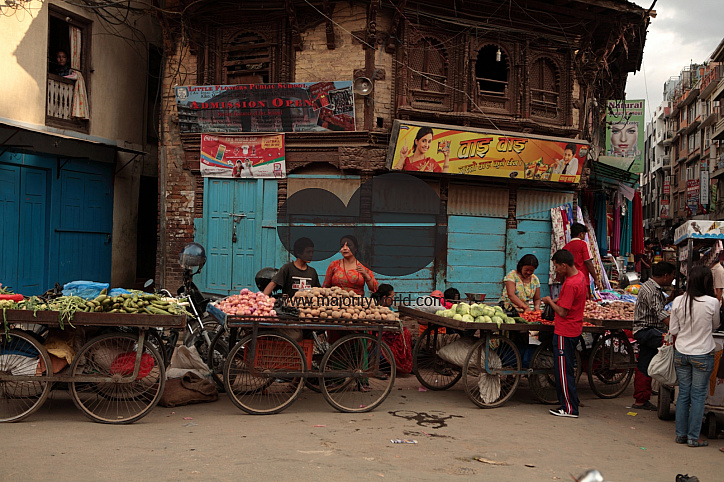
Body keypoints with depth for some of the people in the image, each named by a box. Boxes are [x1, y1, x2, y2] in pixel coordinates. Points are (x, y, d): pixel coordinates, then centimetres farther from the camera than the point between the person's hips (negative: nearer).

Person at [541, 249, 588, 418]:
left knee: (563, 371, -2)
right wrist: (557, 300, 8)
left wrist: (550, 301, -7)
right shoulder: (581, 276, 7)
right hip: (574, 329, 10)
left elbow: (562, 312, -22)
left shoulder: (570, 284, -24)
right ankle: (570, 402, 23)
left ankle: (570, 409, 4)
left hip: (564, 332, -10)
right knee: (566, 369, 17)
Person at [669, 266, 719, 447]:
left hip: (681, 353, 3)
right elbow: (715, 326, 4)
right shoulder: (712, 303, -14)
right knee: (698, 396, 5)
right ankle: (693, 437, 10)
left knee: (683, 393, 12)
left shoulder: (678, 302, -6)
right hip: (703, 354, -3)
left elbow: (673, 330, 1)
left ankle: (681, 434, 19)